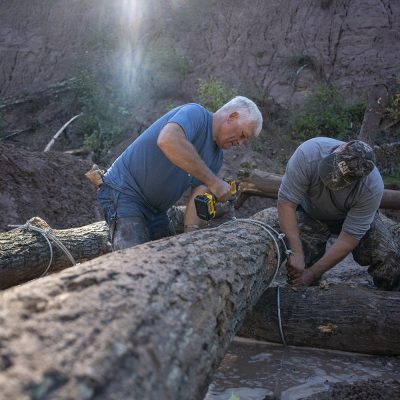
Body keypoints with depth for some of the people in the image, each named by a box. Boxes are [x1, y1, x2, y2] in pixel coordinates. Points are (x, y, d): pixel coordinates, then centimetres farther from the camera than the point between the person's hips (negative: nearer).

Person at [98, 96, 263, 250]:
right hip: (123, 191, -9)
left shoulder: (217, 156, 8)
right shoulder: (195, 113, -16)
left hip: (156, 209, 9)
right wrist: (212, 181, -37)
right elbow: (167, 140, -39)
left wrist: (190, 232, -20)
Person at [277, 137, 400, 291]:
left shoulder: (372, 188, -35)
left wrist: (312, 273, -29)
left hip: (355, 215, 0)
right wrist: (296, 253, -36)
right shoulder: (308, 153, -36)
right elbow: (286, 202, -31)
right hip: (311, 215, 0)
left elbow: (348, 239, -29)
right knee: (296, 270, -20)